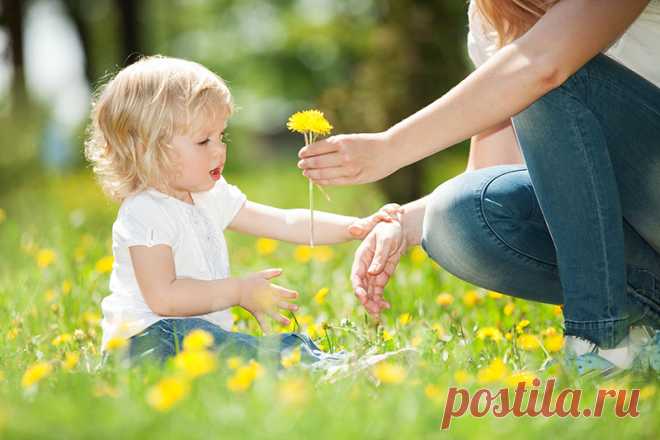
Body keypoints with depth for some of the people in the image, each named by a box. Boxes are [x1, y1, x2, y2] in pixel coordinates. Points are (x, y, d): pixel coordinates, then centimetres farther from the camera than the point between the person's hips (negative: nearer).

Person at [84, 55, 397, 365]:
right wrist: (238, 292, -20)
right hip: (147, 338, -10)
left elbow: (285, 223, 10)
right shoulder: (144, 213, -17)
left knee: (293, 342, -7)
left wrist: (353, 227, -2)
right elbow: (163, 298, -25)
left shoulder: (212, 196, 10)